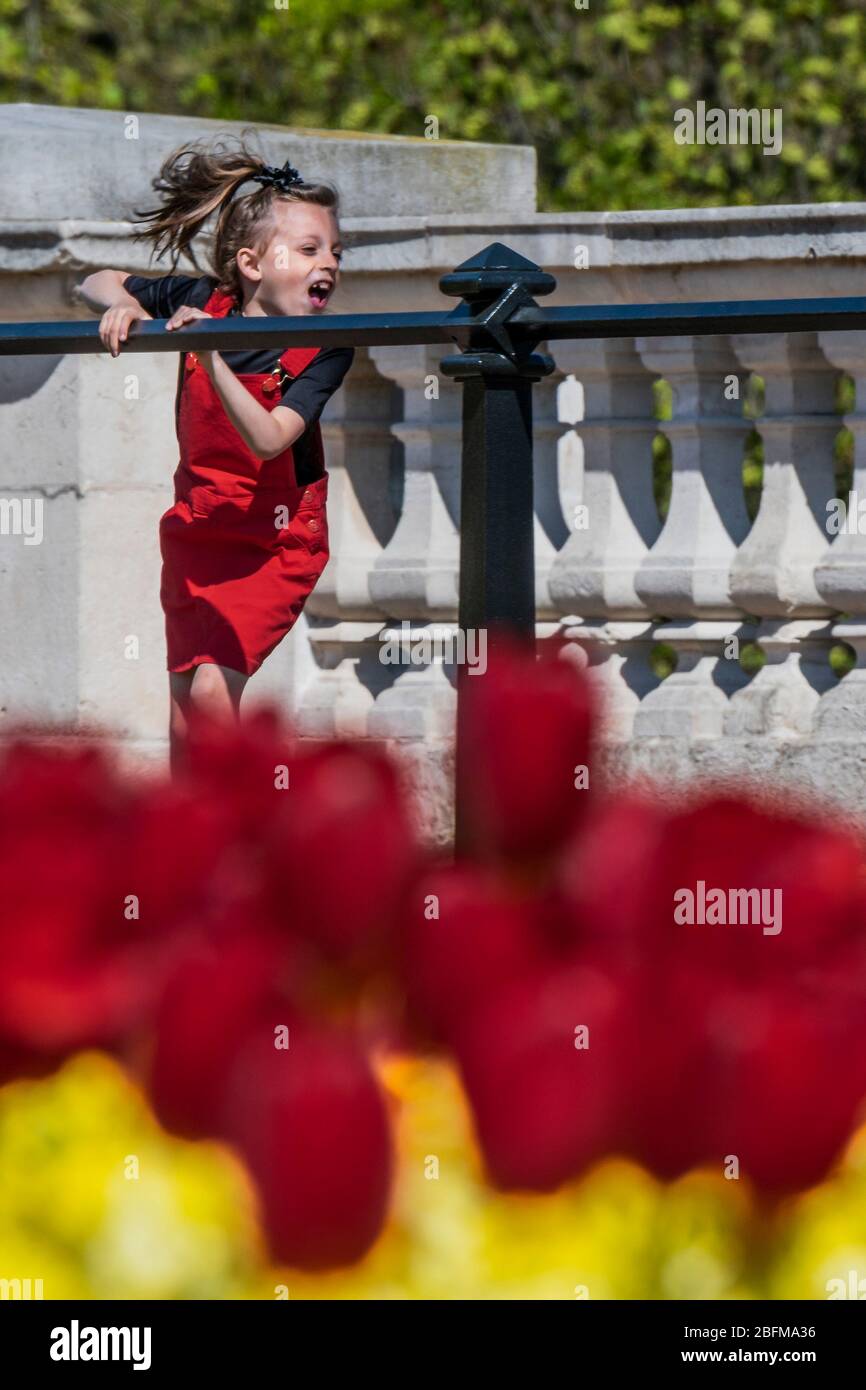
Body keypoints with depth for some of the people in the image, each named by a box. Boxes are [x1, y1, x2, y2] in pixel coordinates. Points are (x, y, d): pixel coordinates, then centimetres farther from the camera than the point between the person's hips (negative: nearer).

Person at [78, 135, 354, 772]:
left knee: (211, 688, -20)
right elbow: (96, 283, 7)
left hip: (277, 537, -4)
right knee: (186, 724, 8)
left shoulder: (326, 352, -18)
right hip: (198, 527, 4)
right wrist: (122, 302, -16)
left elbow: (268, 438, -32)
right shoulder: (201, 303, -9)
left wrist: (211, 357, -40)